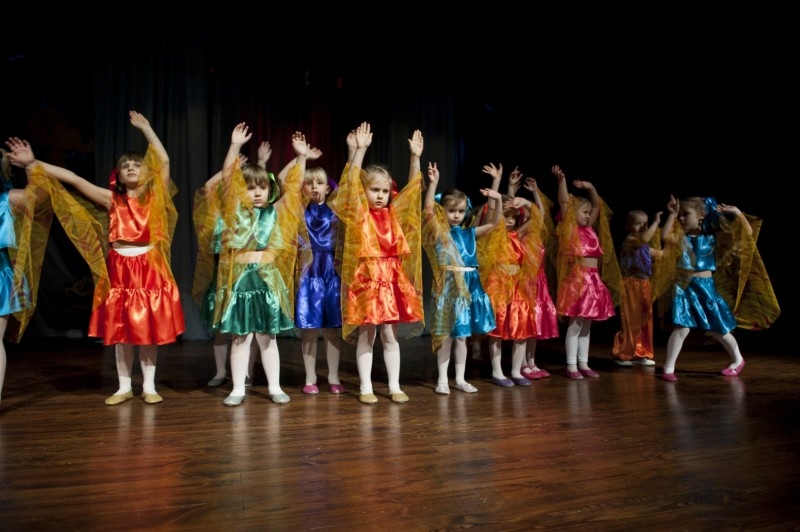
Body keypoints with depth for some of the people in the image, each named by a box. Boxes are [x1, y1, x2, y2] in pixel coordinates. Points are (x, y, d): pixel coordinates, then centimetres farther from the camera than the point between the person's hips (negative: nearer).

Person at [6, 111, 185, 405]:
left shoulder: (155, 195, 3)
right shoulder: (112, 199, 7)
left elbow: (164, 162, -3)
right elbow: (73, 179, 5)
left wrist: (146, 128, 1)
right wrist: (33, 163, 0)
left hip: (150, 268, -2)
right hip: (120, 268, 2)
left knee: (150, 329, 2)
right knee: (120, 330, 6)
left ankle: (149, 386, 13)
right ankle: (124, 387, 18)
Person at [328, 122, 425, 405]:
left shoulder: (393, 213, 10)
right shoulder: (357, 213, -2)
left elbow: (412, 188, 13)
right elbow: (351, 184, -14)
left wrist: (415, 157, 7)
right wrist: (357, 152, -22)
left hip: (393, 279, 4)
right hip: (365, 278, -4)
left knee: (391, 335, 9)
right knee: (366, 335, 4)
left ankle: (394, 386, 19)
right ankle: (365, 388, 15)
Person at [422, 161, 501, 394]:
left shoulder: (469, 233, 11)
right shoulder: (438, 231, -3)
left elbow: (494, 223, 16)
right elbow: (428, 209, -18)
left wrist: (498, 200, 3)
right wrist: (433, 182, -26)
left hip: (469, 284, 5)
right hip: (448, 285, -5)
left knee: (462, 334, 12)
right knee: (446, 333, 1)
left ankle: (460, 379, 21)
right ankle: (442, 379, 12)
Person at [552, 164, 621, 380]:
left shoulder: (590, 229, 14)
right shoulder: (569, 229, -3)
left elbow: (597, 205, 21)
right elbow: (564, 202, -13)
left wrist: (590, 187, 8)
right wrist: (561, 179, -21)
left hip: (594, 280, 7)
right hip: (576, 279, -7)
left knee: (587, 324, 11)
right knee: (575, 324, -3)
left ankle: (583, 364, 19)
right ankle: (571, 366, 4)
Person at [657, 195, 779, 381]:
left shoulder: (712, 237, 2)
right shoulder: (681, 238, 1)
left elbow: (747, 233, 4)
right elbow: (665, 236, -22)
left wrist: (737, 213, -6)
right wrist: (671, 214, -21)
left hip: (706, 287, 1)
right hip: (684, 288, -1)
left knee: (718, 329, 13)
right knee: (682, 328, -11)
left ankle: (738, 360, 38)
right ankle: (668, 368, -4)